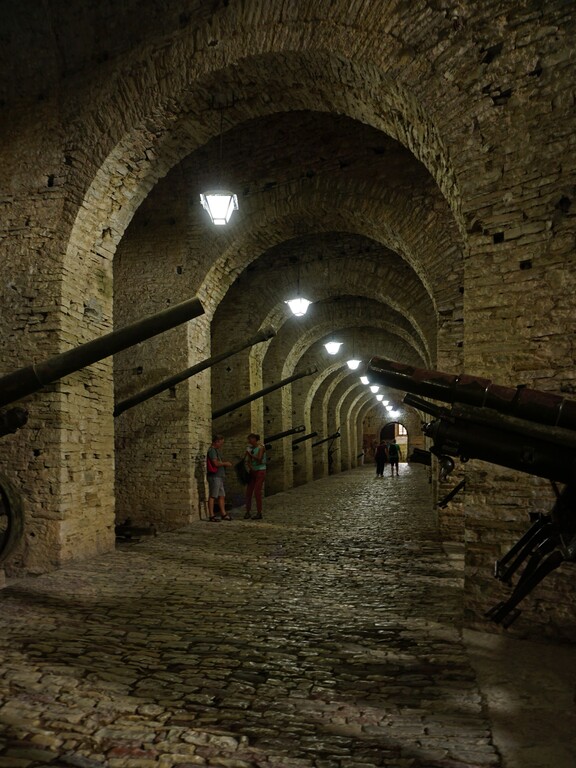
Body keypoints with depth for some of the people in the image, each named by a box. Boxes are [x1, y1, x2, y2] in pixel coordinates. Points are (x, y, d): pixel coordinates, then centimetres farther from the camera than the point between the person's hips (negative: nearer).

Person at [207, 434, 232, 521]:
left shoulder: (216, 450, 20)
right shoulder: (212, 450, -12)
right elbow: (216, 463, -20)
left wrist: (226, 463, 8)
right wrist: (225, 463, -7)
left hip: (219, 476, 10)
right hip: (214, 476, -10)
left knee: (222, 496, 12)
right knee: (212, 496, -6)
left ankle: (223, 514, 18)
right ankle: (211, 515, -4)